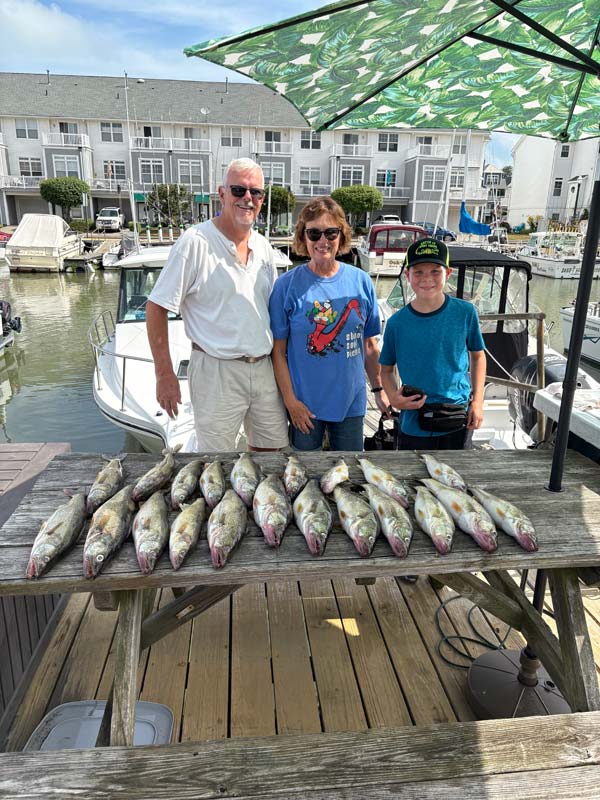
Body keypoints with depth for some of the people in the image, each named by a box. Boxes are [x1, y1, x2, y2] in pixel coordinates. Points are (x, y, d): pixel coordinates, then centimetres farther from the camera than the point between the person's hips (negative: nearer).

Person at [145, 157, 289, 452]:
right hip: (217, 371, -5)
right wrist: (165, 375, -13)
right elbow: (156, 307, -9)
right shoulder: (195, 242, -10)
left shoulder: (263, 247, 9)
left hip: (264, 369, 6)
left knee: (269, 450, 16)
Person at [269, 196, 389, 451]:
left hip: (351, 401, 3)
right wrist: (291, 401, -10)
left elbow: (369, 345, 7)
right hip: (304, 405, -2)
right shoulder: (287, 285, -8)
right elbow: (278, 351, -7)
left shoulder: (361, 282, -1)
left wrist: (379, 390, 9)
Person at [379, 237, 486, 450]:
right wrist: (394, 397, -15)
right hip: (414, 424, 0)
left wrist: (478, 401, 0)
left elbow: (478, 355, 8)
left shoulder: (465, 312, -6)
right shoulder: (397, 323, -7)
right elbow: (386, 369, 4)